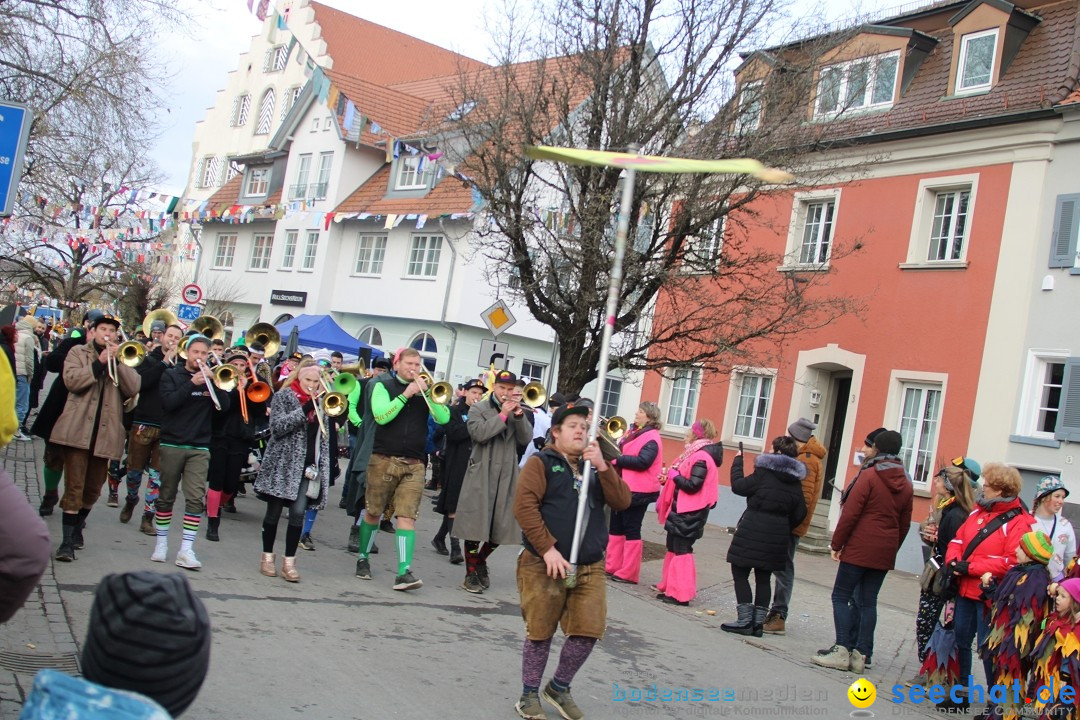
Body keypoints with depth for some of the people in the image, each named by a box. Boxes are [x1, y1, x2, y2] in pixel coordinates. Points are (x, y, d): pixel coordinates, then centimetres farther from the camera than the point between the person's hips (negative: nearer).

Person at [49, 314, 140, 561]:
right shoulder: (78, 353, 9)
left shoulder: (122, 359, 15)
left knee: (93, 489, 12)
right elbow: (71, 380, -10)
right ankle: (67, 541, -6)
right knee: (74, 487, -9)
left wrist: (117, 361, -10)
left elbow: (133, 388, -2)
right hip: (78, 431, -3)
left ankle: (77, 529, 33)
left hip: (105, 433, 3)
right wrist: (100, 363, -15)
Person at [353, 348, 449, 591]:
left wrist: (426, 391, -13)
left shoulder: (425, 389, 9)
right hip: (383, 459, -1)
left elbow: (443, 418, -5)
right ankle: (363, 559, 28)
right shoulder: (383, 385, 2)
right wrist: (405, 394, -17)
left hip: (414, 463, 1)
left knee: (407, 516, -8)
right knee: (373, 513, 8)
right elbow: (381, 416, -14)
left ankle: (404, 572, -12)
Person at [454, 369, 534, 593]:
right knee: (476, 524, -4)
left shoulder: (517, 411, 14)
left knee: (501, 528, 6)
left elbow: (526, 439, 1)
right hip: (481, 475, -4)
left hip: (507, 476, 4)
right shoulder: (479, 409, 2)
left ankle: (480, 560, 30)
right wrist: (503, 415, -14)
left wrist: (519, 416, -12)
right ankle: (471, 573, 8)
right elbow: (479, 434, -16)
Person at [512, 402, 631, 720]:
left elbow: (622, 502, 2)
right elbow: (523, 505, -14)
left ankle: (559, 687, 23)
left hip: (590, 566, 5)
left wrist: (602, 466, -10)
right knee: (540, 632, 4)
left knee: (589, 630, 2)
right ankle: (530, 693, 22)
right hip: (545, 564, -5)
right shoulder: (542, 462, -2)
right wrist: (547, 549, -20)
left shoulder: (595, 467, 15)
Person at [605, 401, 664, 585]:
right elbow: (620, 450, 20)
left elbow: (642, 462, -25)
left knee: (631, 529, -3)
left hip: (637, 491, -9)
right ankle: (611, 566, 21)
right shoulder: (632, 432, 14)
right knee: (616, 526, 13)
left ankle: (628, 573, 3)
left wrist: (616, 459, -20)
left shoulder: (651, 438, -13)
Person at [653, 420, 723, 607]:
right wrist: (671, 476, 1)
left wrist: (674, 475, -14)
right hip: (683, 509, 11)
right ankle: (669, 586, 27)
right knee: (674, 547, 17)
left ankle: (680, 594, -1)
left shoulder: (701, 458, -19)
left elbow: (692, 485, -25)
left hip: (689, 512, -11)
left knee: (681, 549, -6)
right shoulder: (697, 454, 12)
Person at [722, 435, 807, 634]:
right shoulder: (795, 481, 9)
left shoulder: (765, 472, -10)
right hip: (777, 535, 6)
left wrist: (738, 460, 3)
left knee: (740, 573, 2)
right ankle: (758, 622, 13)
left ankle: (745, 621, -2)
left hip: (753, 532, -6)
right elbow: (800, 513, 8)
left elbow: (738, 486, -9)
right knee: (764, 578, 13)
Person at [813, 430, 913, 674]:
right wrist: (892, 549, 20)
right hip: (885, 554, 6)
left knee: (841, 596, 0)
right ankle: (860, 655, 9)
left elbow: (850, 514, -13)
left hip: (859, 549, -6)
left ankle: (842, 651, -7)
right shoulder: (906, 485, 9)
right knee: (868, 601, 9)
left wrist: (836, 544, -7)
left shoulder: (869, 476, -10)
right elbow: (904, 524, 12)